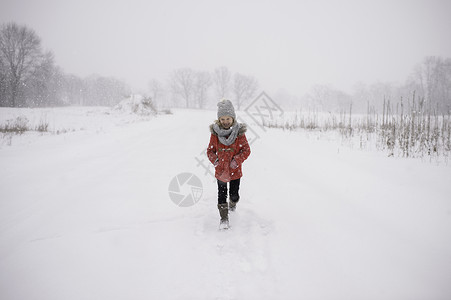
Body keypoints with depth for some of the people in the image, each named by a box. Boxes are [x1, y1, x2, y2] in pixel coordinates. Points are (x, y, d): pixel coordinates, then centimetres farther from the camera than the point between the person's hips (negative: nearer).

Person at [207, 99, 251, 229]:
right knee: (222, 194, 1)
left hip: (235, 170, 0)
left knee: (234, 194, 12)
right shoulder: (215, 132, -6)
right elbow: (210, 150, 3)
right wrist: (214, 160, -15)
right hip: (220, 170, 0)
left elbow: (246, 149, -4)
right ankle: (224, 218, 13)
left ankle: (233, 203, 47)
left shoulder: (239, 132, -9)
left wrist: (237, 160, -18)